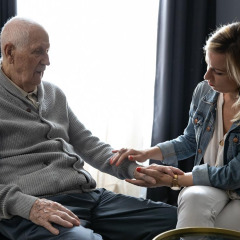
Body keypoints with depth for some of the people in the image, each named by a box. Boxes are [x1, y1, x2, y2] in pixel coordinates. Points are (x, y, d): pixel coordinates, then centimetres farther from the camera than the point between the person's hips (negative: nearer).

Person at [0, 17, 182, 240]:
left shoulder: (54, 94, 20)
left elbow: (88, 144, 23)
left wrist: (134, 169, 7)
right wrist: (28, 206, -22)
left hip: (89, 195, 7)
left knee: (174, 218, -5)